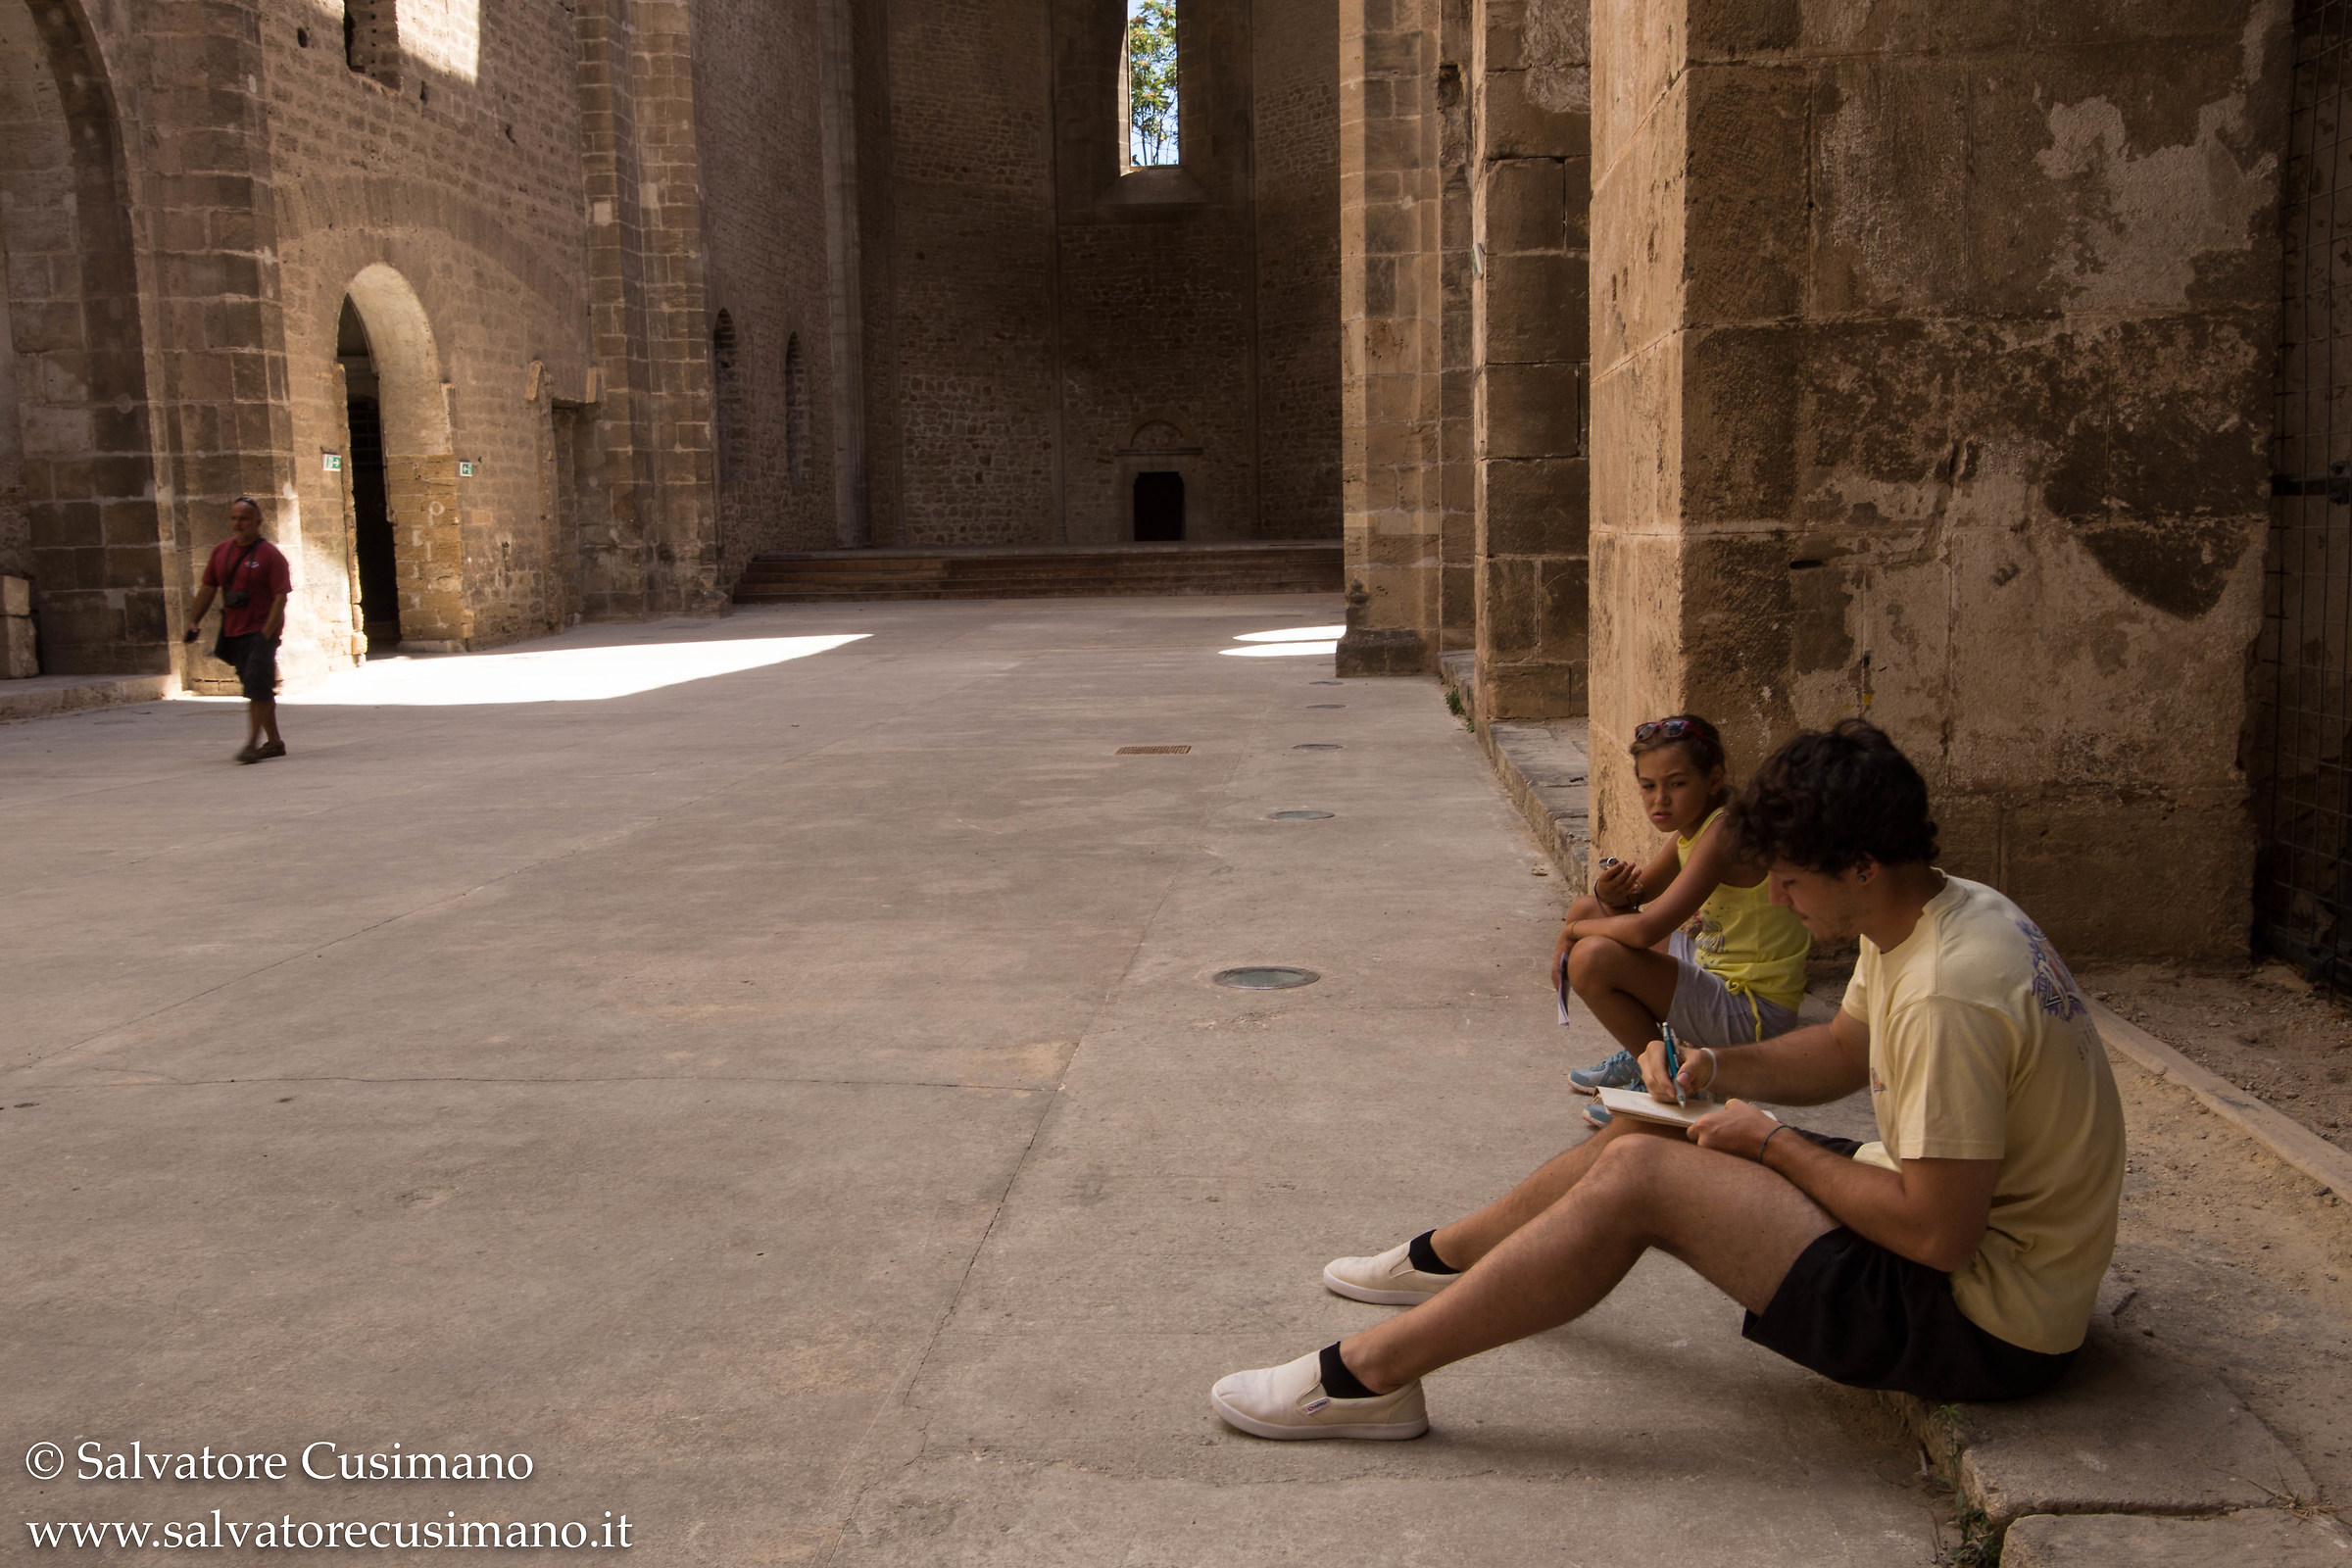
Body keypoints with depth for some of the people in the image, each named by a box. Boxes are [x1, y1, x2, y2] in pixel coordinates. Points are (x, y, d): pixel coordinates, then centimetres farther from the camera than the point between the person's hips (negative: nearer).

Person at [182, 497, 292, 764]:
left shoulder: (270, 555, -9)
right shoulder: (221, 551, 10)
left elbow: (280, 597, -14)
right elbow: (208, 589, 17)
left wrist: (266, 634, -20)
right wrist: (194, 623, 13)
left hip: (261, 631, -6)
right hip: (233, 632, 6)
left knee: (257, 686, -14)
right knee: (258, 689, 11)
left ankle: (252, 744, -12)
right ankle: (274, 742, 20)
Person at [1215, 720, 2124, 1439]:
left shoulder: (1947, 998, -30)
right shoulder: (1923, 912, 2)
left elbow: (1938, 1235, -29)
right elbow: (1843, 1051, 17)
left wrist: (1773, 1143, -16)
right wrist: (1711, 1069, -1)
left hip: (1984, 1323, -10)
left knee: (1640, 1177, -18)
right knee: (1643, 1137, 11)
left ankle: (1366, 1377, -11)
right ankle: (1439, 1263, 34)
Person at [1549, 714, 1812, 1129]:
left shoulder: (1726, 834, -25)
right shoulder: (1693, 823, 4)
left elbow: (1646, 929, -32)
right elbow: (1636, 895, 14)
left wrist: (1573, 932, -14)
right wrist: (1610, 893, -11)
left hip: (1755, 1013, -10)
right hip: (1716, 968, 10)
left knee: (1593, 958, -27)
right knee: (1588, 910, 14)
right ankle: (1639, 1056, 22)